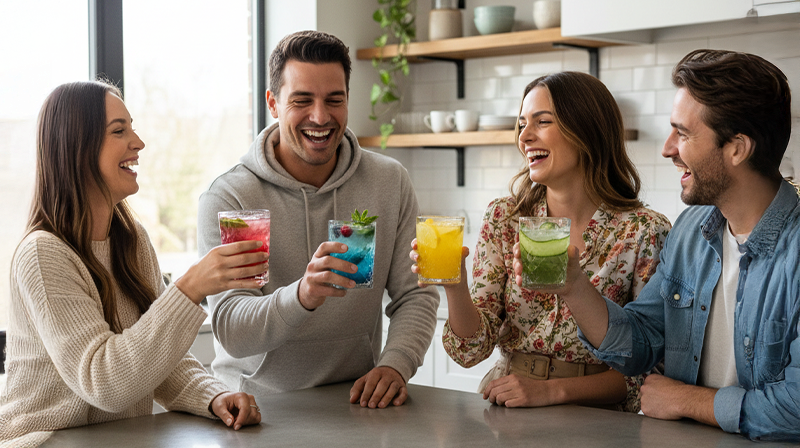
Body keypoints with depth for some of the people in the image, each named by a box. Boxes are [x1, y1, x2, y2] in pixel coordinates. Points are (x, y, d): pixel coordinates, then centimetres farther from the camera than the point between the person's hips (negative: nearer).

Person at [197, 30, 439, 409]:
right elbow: (230, 333, -17)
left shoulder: (390, 183, 3)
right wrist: (301, 296, -37)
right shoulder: (228, 198, -9)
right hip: (257, 407, -1)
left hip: (355, 398, 1)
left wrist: (394, 364, -14)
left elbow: (414, 294, 6)